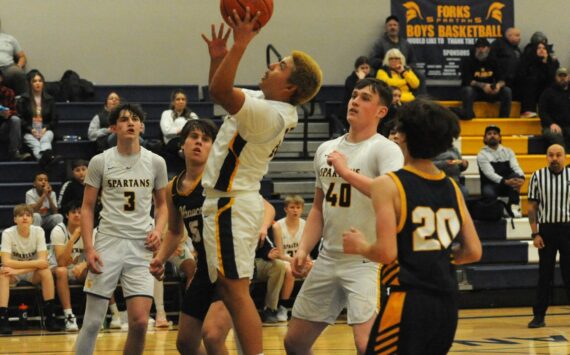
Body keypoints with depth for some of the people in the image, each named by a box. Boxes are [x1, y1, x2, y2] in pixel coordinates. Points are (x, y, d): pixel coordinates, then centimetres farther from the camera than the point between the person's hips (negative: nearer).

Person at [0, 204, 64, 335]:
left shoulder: (38, 232, -14)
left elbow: (43, 262, -23)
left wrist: (18, 270, -31)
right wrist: (35, 263, -28)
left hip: (33, 275, 1)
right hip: (14, 274, -1)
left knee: (46, 271, -30)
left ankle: (50, 317, -22)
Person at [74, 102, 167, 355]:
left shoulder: (155, 162, 6)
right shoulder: (100, 162, 2)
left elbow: (161, 204, 17)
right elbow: (87, 207, 5)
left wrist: (158, 230, -2)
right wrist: (89, 248, -6)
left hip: (141, 248, 1)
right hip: (108, 244, -1)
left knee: (140, 322, -7)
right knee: (92, 322, -2)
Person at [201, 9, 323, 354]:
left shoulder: (270, 114, -20)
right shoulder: (262, 101, 10)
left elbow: (220, 91, -31)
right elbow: (220, 92, 25)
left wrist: (241, 44, -30)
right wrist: (218, 57, 8)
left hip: (231, 205, -10)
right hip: (233, 200, 10)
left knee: (236, 290, -12)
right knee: (229, 290, 15)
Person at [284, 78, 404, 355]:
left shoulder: (385, 149, -10)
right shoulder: (326, 150, 12)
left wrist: (347, 172, -24)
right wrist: (303, 249, 8)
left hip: (366, 262, -7)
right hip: (327, 260, 8)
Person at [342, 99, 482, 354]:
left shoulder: (388, 185, -8)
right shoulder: (452, 188, 10)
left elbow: (386, 252, -16)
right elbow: (473, 252, 10)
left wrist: (360, 246, 4)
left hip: (408, 301, -7)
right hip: (447, 303, 7)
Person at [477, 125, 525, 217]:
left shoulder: (508, 151, 10)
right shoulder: (482, 154, -3)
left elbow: (516, 167, -6)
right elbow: (490, 173, -18)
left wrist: (521, 178, -30)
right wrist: (505, 181, -35)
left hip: (508, 185, 4)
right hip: (491, 185, -4)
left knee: (515, 175, -28)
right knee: (489, 194, -38)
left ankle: (514, 206, -30)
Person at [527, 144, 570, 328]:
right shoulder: (538, 177, 1)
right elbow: (532, 207, 3)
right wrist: (535, 234, -5)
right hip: (546, 229, 0)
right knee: (545, 275, 4)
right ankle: (539, 316, 10)